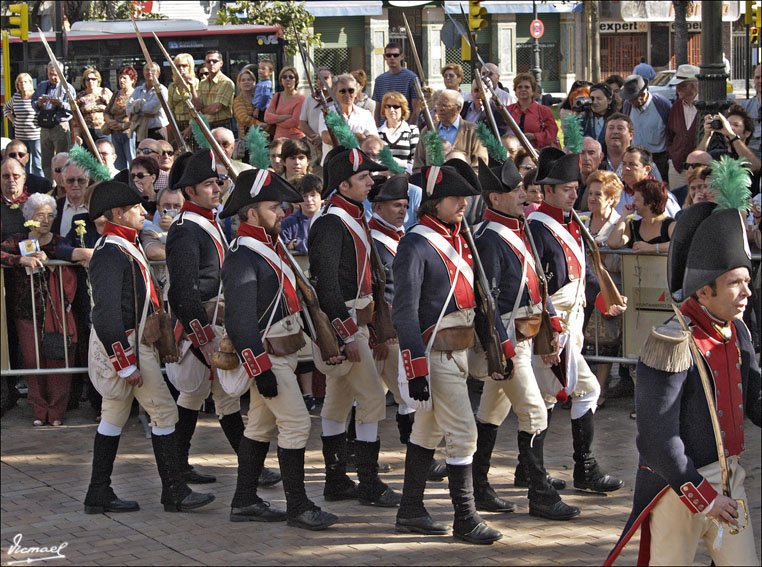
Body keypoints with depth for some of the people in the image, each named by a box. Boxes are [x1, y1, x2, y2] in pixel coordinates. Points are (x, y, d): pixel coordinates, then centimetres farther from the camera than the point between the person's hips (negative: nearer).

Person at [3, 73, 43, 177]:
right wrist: (13, 120, 14)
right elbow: (6, 108, 25)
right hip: (20, 136, 5)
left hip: (35, 136, -5)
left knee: (37, 164, -5)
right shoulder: (15, 97, 7)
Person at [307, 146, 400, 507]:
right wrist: (347, 335, -23)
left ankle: (336, 481, 18)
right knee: (372, 397, -9)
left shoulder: (352, 219, 13)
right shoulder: (330, 225, -19)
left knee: (339, 400, 13)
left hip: (352, 321, 10)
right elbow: (326, 285, -22)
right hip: (342, 322, -10)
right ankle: (369, 484, -4)